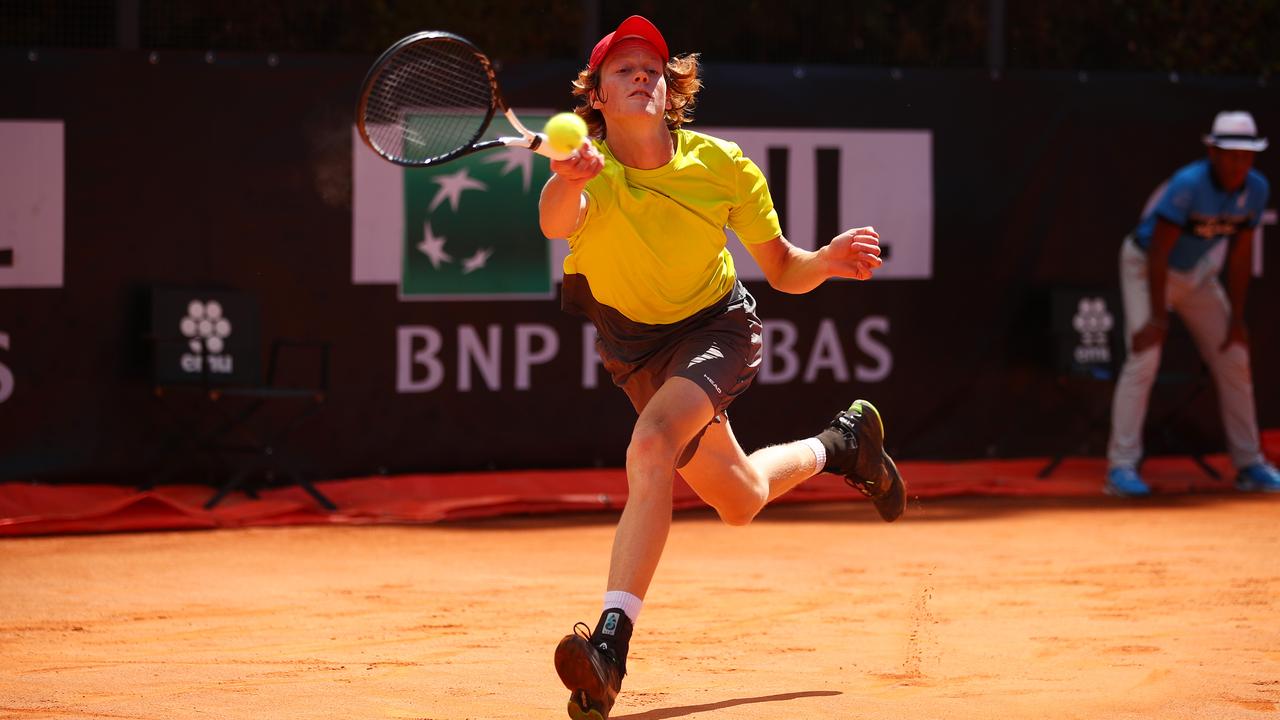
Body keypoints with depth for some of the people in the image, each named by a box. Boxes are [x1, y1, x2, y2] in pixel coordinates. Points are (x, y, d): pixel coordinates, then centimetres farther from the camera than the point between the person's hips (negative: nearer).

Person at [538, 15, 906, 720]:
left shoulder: (721, 166, -21)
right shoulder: (589, 171, -24)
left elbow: (782, 270, -8)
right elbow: (556, 223, -51)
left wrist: (828, 261, -30)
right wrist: (568, 181, -73)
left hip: (715, 326, -3)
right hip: (633, 340, 3)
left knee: (651, 448, -33)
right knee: (739, 501, 18)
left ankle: (611, 642, -39)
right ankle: (843, 440, 49)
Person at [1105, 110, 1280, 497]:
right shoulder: (1188, 185, -32)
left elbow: (1240, 255, -4)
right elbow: (1158, 252, -29)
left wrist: (1236, 319, -3)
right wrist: (1158, 317, -29)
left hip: (1198, 274, 7)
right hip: (1146, 267, -7)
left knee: (1234, 360, 5)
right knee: (1144, 358, -20)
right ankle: (1122, 467, -22)